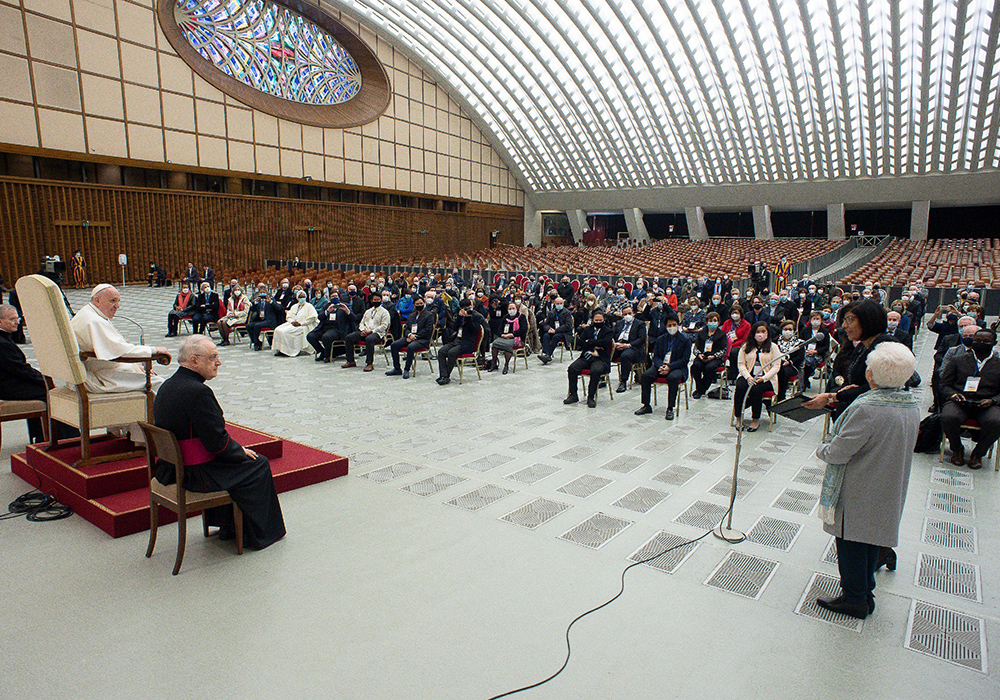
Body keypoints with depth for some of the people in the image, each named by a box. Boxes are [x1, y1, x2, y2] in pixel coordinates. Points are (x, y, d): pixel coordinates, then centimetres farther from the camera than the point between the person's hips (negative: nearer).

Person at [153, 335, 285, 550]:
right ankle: (259, 535, 17)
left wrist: (236, 448, 12)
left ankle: (227, 527, 35)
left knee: (237, 458, 27)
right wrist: (241, 451, -4)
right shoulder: (198, 391, -25)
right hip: (194, 475, -10)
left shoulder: (168, 386, 6)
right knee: (258, 464, 4)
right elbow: (217, 442, -23)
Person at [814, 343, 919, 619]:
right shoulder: (912, 406, -2)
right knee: (872, 540, 21)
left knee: (851, 544, 8)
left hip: (857, 494, -8)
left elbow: (838, 452, -23)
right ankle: (866, 593, 34)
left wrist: (822, 449, -1)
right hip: (889, 492, 8)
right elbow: (898, 448, 11)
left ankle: (854, 599, 20)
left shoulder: (866, 409, -28)